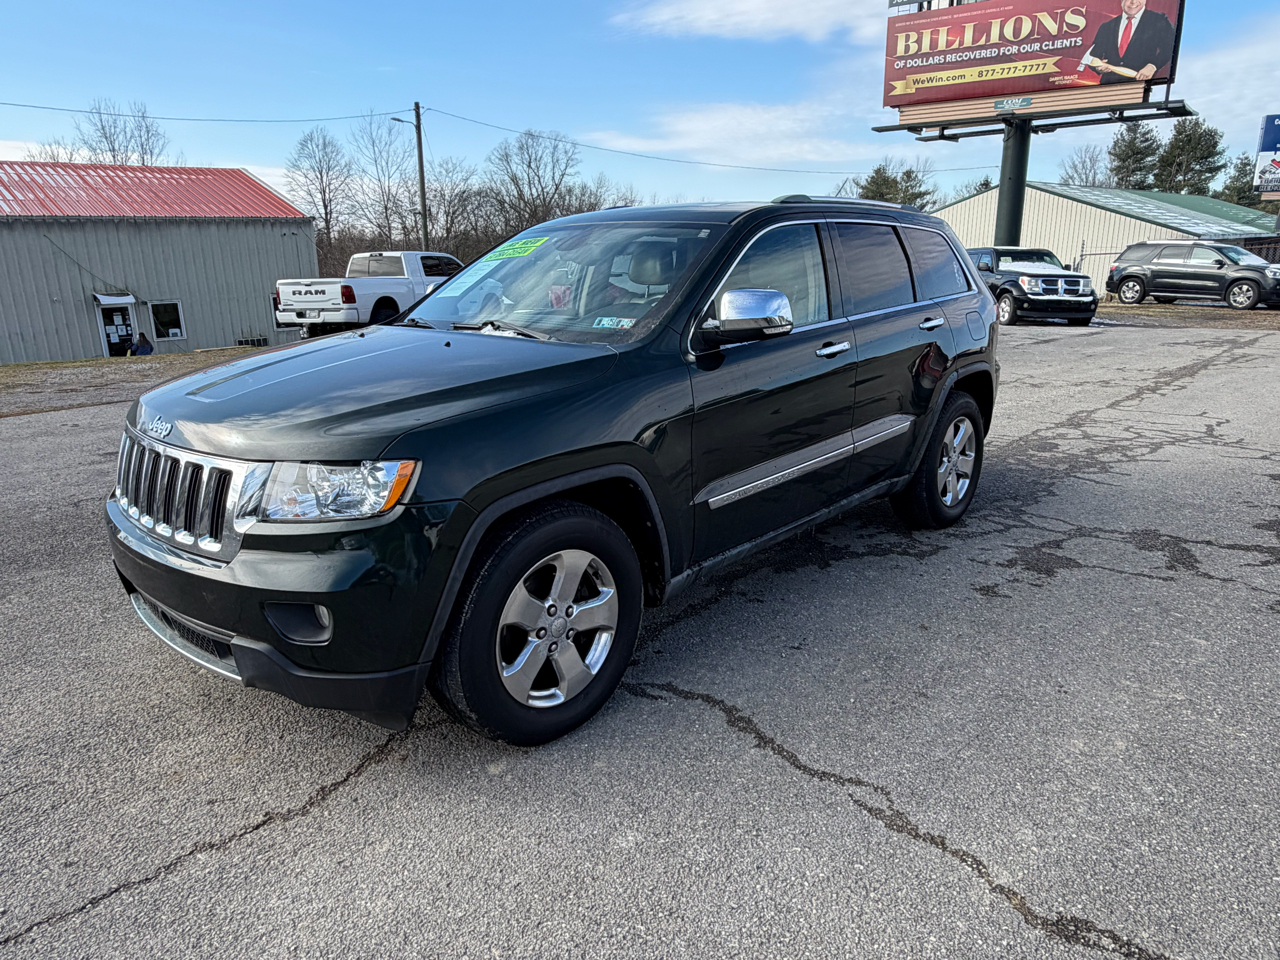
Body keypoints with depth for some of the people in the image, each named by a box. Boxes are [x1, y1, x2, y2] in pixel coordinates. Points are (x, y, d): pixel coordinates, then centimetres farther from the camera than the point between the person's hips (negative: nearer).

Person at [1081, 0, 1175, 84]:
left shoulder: (1159, 21, 9)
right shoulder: (1106, 27, 18)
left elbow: (1170, 48, -2)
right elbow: (1093, 56, 17)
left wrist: (1152, 66, -20)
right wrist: (1098, 67, -7)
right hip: (1109, 85, 4)